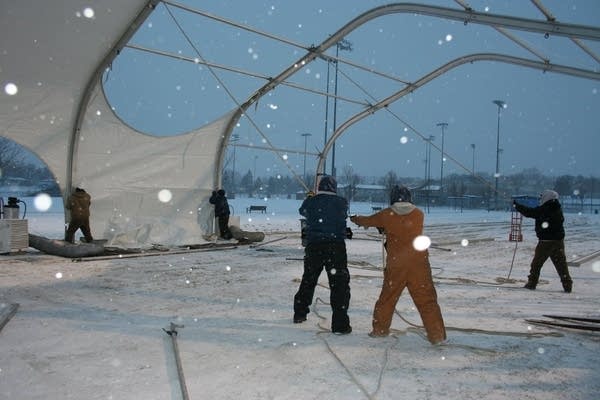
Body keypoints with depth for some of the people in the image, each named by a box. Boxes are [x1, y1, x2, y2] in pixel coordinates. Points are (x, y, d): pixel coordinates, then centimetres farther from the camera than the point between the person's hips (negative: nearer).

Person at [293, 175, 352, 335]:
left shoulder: (310, 201, 2)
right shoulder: (341, 202, -4)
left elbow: (302, 211, 22)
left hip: (313, 246, 4)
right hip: (336, 246, -3)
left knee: (308, 279, 21)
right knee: (340, 284, 0)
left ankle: (300, 314, 33)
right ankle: (340, 324, -5)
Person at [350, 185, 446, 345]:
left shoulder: (386, 215, -1)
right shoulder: (419, 214, 2)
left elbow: (367, 221, 13)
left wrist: (354, 218, 34)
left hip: (395, 264, 0)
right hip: (419, 264, 0)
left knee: (387, 297, 17)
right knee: (427, 300, 3)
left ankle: (380, 329, 28)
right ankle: (437, 335, 1)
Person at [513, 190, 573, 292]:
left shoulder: (542, 210, -14)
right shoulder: (558, 210, 6)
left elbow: (529, 212, -7)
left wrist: (516, 205, 6)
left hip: (545, 242, -5)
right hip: (559, 241, 5)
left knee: (536, 264, 8)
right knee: (561, 264, 8)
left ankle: (531, 283, 12)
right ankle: (567, 285, 6)